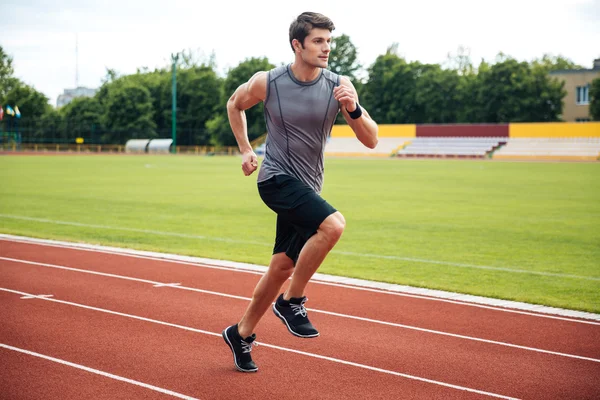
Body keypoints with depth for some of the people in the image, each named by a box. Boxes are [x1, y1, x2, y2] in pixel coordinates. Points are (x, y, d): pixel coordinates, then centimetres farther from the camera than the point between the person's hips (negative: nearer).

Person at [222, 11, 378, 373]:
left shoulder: (339, 86, -6)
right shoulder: (266, 83, -9)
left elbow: (371, 141, -8)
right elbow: (235, 104, 13)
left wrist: (353, 109, -25)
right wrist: (245, 150, 8)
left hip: (308, 188, 4)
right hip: (277, 179, -4)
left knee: (282, 267, 11)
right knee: (333, 224, -29)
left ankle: (242, 333, 31)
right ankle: (292, 301, -11)